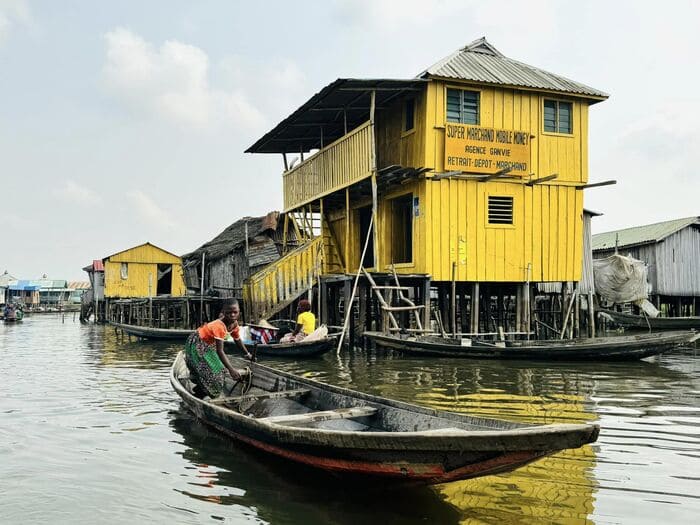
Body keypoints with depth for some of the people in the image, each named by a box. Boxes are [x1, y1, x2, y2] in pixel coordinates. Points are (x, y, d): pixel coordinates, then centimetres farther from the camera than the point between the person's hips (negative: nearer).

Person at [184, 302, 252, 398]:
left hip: (208, 345, 9)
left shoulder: (234, 324, -12)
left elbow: (238, 340, 8)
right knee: (208, 372, -12)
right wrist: (231, 369, -42)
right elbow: (220, 351, -39)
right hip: (197, 344, -9)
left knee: (218, 369, 13)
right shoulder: (219, 326, -37)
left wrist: (248, 355, 14)